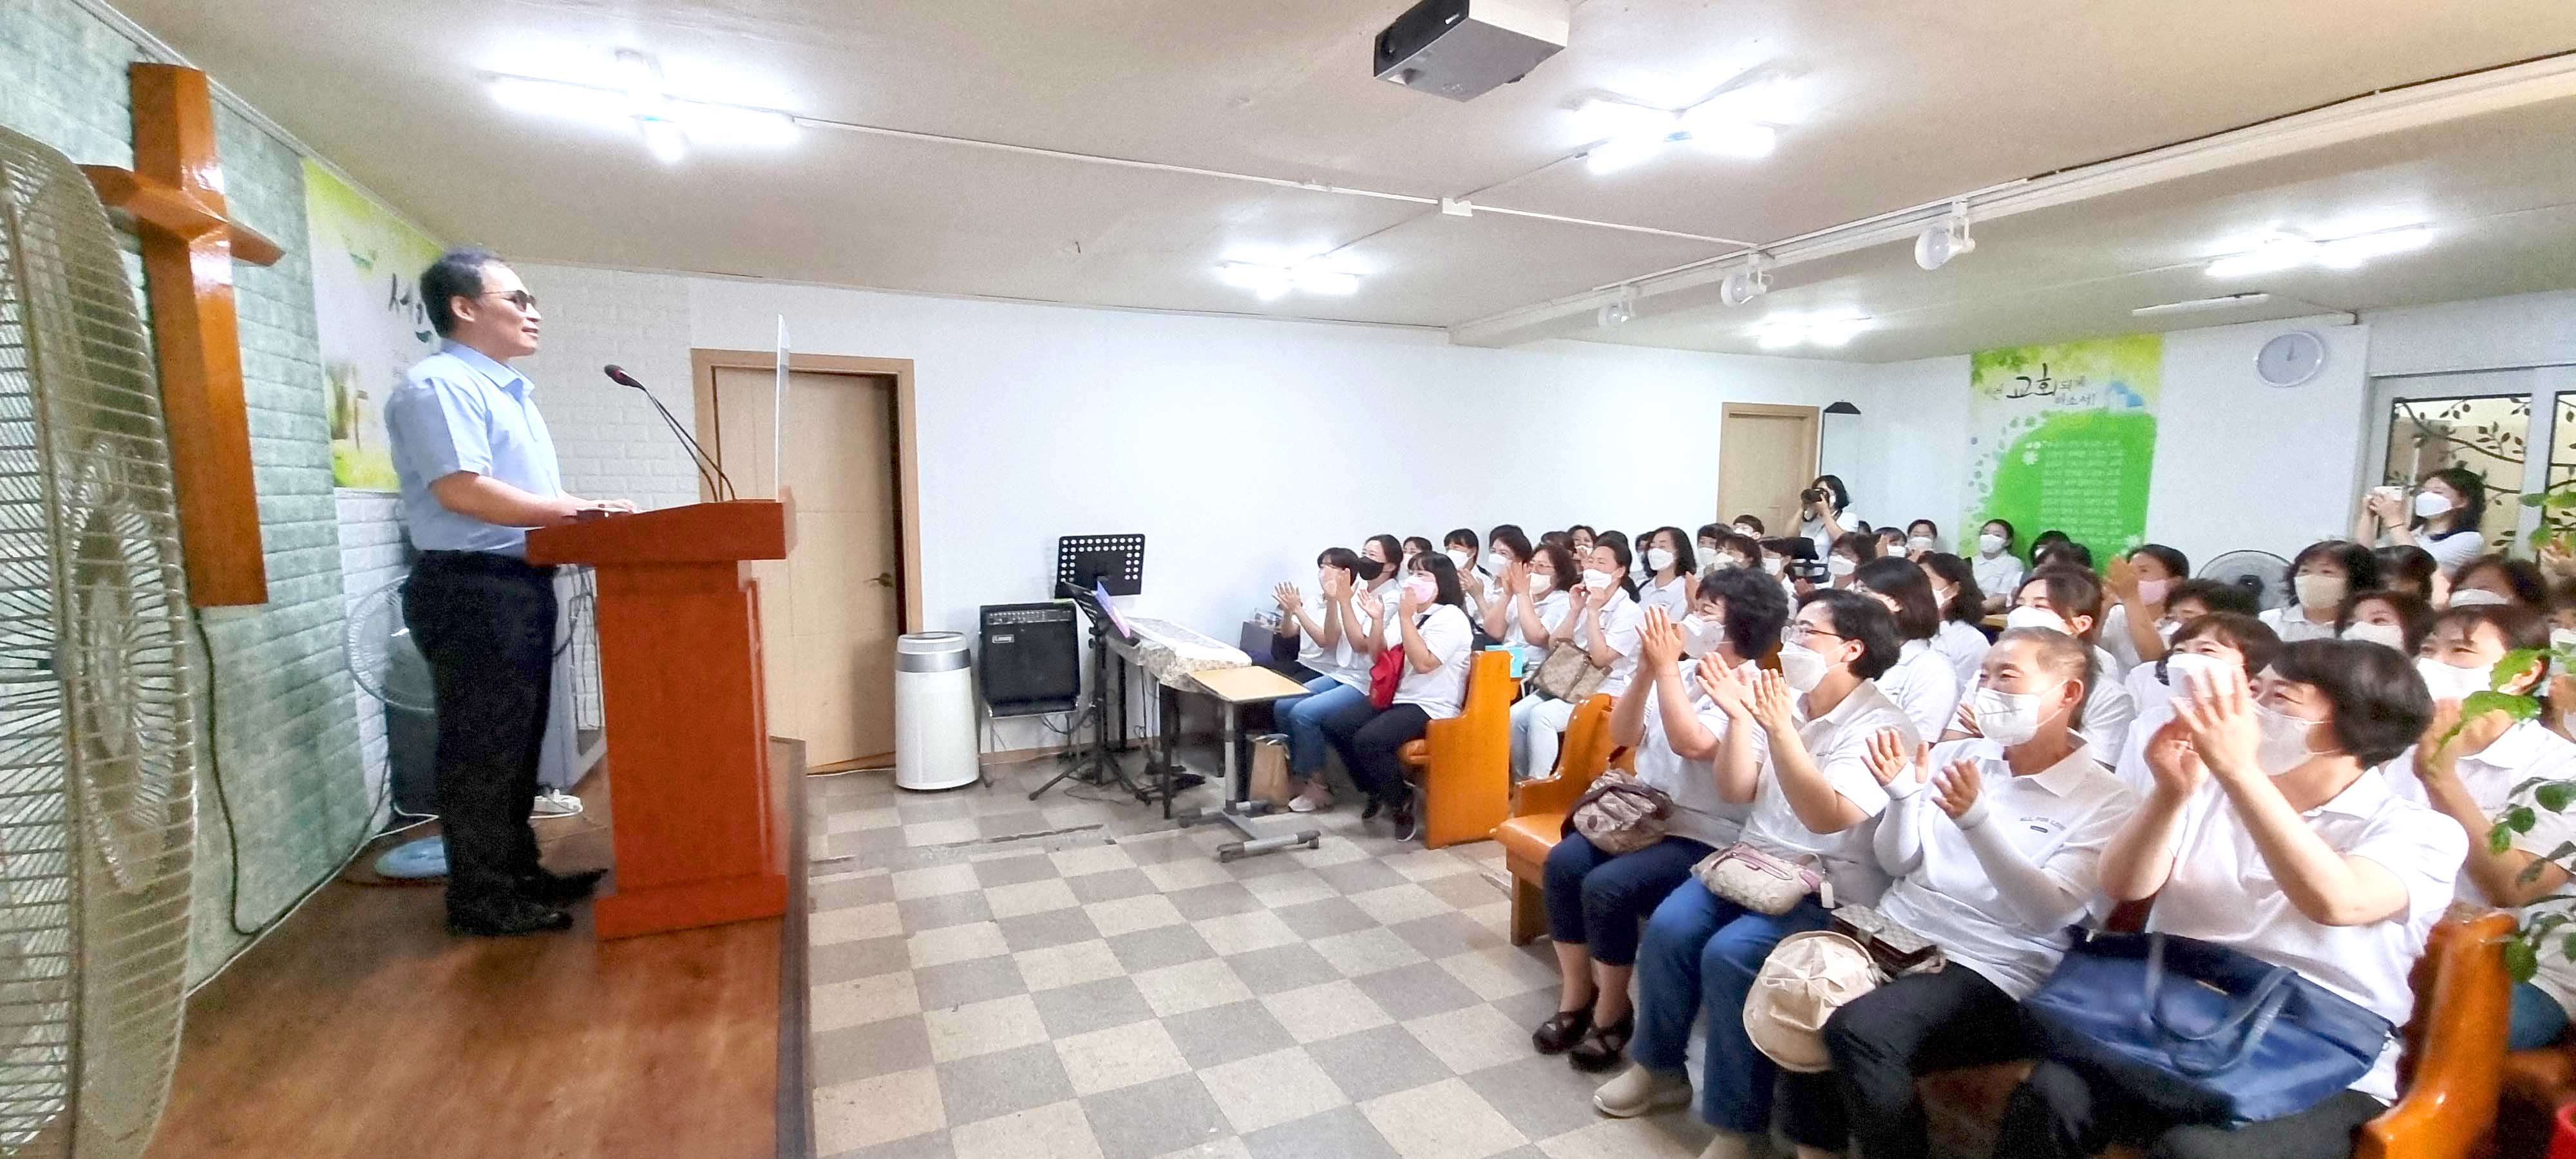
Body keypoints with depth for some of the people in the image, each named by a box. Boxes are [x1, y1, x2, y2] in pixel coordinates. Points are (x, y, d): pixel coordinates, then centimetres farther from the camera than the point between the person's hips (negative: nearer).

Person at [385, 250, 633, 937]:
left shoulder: (508, 392, 19)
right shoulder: (438, 384, -12)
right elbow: (462, 490, -23)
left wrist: (582, 515, 8)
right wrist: (573, 511, -18)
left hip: (521, 585, 10)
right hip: (472, 590, -10)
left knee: (518, 743, 16)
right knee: (482, 749, -1)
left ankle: (518, 873, 28)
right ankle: (481, 899, 10)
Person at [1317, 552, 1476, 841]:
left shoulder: (1450, 618, -11)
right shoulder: (1403, 612, 14)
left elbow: (1422, 663, -24)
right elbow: (1377, 658, 14)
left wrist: (1406, 617, -21)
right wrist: (1377, 621, 0)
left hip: (1429, 707, -9)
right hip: (1394, 697, 9)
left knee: (1369, 740, -29)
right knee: (1333, 724, -6)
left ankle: (1401, 802, -2)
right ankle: (1375, 791, 12)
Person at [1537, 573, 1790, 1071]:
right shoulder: (1681, 673, 6)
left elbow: (1691, 744, -29)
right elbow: (1623, 735, 1)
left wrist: (1666, 667, -25)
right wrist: (1646, 670, -12)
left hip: (1705, 838, -6)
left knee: (1608, 886, -26)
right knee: (1563, 862, -16)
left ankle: (1612, 1012, -1)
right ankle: (1576, 996, 1)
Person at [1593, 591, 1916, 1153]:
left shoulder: (1882, 726, -12)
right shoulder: (1784, 701, 7)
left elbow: (1828, 817, -25)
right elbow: (1736, 790, 3)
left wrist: (1780, 730, -34)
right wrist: (1739, 718, -11)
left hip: (1829, 891, -6)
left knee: (1729, 955, -27)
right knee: (1668, 926, -16)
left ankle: (1737, 1125, -7)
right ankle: (1659, 1068, 7)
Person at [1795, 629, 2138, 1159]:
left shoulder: (2107, 801, -2)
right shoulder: (1956, 754, 10)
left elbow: (2044, 915, -15)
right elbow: (1897, 864, 8)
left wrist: (1978, 818, -29)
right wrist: (1902, 795, -11)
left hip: (1988, 973, -5)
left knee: (1858, 1030, -30)